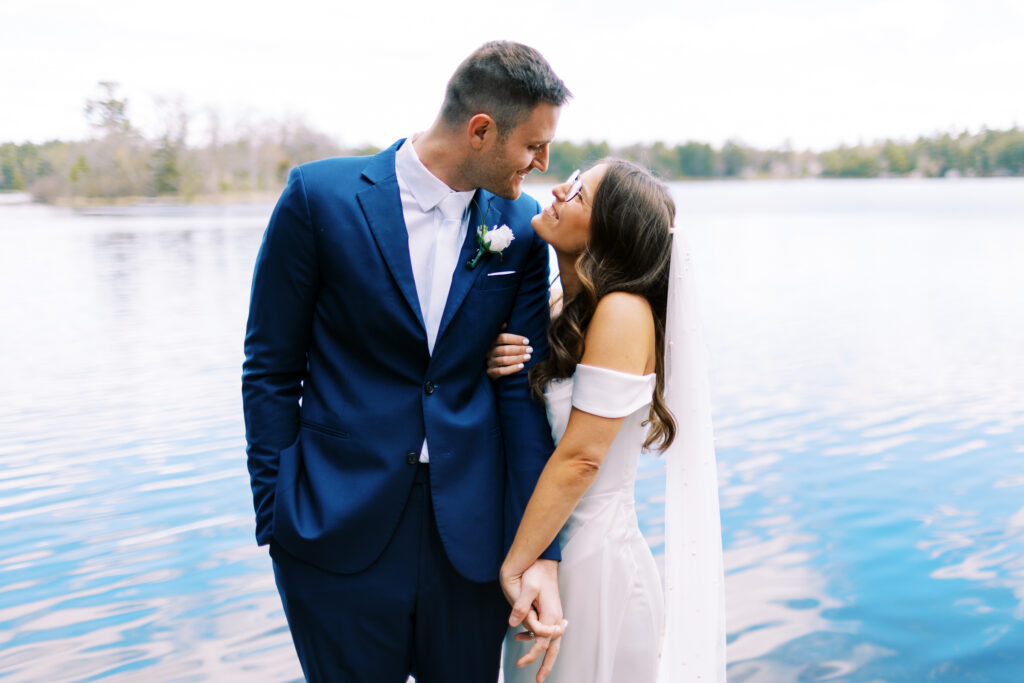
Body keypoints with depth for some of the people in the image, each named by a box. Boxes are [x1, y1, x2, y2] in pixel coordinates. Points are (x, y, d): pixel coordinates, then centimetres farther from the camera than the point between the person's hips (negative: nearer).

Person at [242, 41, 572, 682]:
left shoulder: (520, 227, 0)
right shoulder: (320, 195, -8)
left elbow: (525, 387, -2)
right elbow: (272, 370, -3)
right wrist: (276, 519, -4)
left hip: (471, 534, 3)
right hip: (341, 531, -2)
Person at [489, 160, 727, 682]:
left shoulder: (622, 311, -21)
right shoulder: (558, 307, 3)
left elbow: (580, 458, -22)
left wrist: (513, 566, -17)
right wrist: (498, 371, -11)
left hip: (591, 559, -8)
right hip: (549, 548, 8)